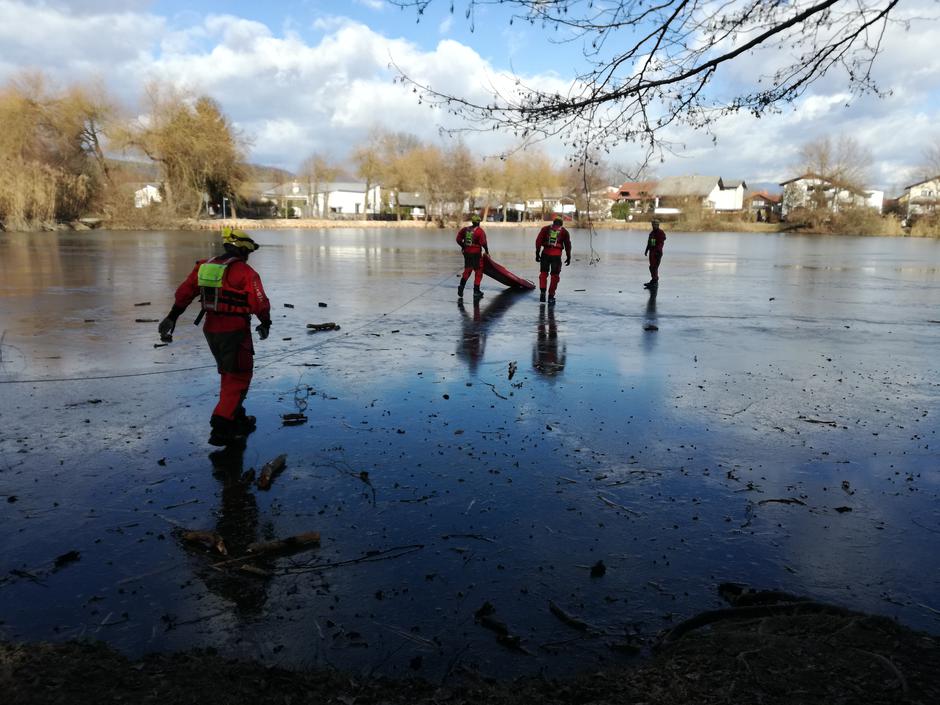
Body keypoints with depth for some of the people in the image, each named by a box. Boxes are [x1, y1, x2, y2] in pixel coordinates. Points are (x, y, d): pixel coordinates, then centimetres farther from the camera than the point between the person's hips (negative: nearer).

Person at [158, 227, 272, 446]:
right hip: (235, 332, -7)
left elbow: (184, 292, 7)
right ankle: (221, 427, -6)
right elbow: (260, 303, -13)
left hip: (211, 330, 7)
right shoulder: (245, 272, -12)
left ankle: (237, 419, 31)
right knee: (238, 378, 0)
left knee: (228, 375, 22)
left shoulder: (204, 266, 8)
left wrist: (172, 317, 14)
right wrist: (265, 322, 5)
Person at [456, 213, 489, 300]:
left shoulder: (465, 229, 5)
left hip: (467, 253, 6)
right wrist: (487, 251, -3)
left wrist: (464, 247, 20)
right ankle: (476, 292, 7)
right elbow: (483, 243, -17)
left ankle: (461, 289, 9)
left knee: (467, 270, 17)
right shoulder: (479, 231, -11)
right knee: (478, 272, 5)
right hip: (476, 254, -5)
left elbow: (458, 239, 7)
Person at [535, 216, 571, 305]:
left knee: (543, 273, 15)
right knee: (554, 276, 9)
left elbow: (538, 240, 4)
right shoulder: (564, 231, 13)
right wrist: (568, 257, 16)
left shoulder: (545, 229, 14)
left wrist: (537, 253, 3)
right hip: (557, 255, -1)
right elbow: (568, 245, 9)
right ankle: (551, 296, 9)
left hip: (545, 253, 1)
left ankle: (542, 292, -1)